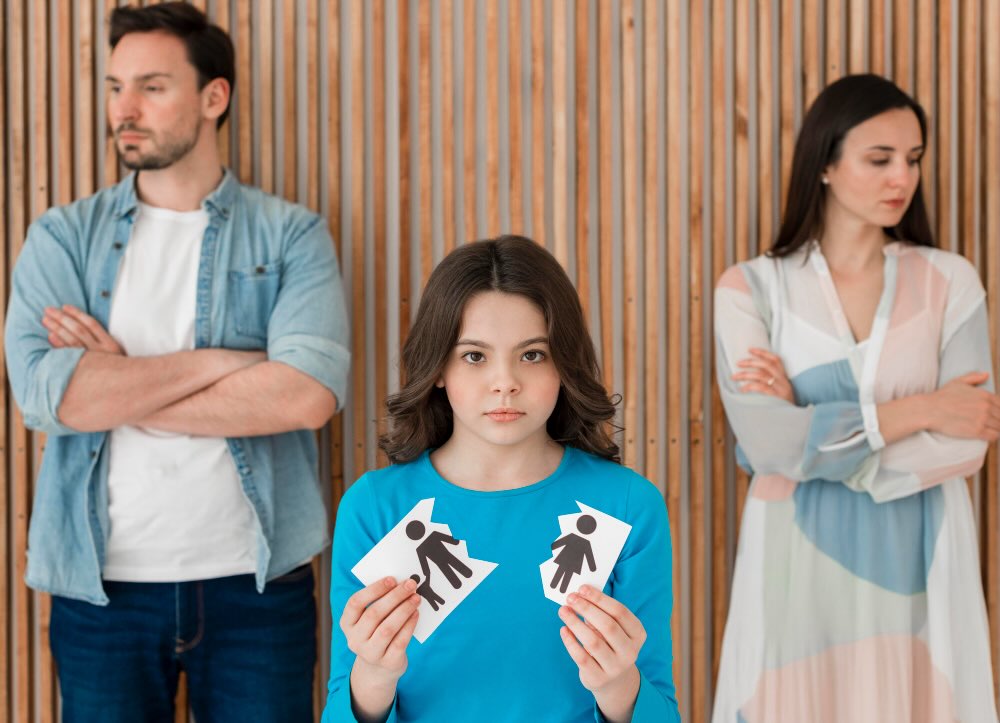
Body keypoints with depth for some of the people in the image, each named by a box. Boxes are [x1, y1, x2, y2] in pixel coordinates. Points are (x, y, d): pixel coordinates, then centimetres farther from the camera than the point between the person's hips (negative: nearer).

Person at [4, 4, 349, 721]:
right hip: (101, 586, 1)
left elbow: (309, 393, -17)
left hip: (254, 582, -1)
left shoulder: (292, 236, 0)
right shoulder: (64, 237, 5)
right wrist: (220, 362, -13)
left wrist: (115, 389, -12)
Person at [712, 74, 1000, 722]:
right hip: (799, 560, -1)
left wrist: (813, 431, -14)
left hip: (918, 560, 1)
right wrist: (916, 411, -13)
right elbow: (765, 443, -15)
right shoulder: (752, 289, -4)